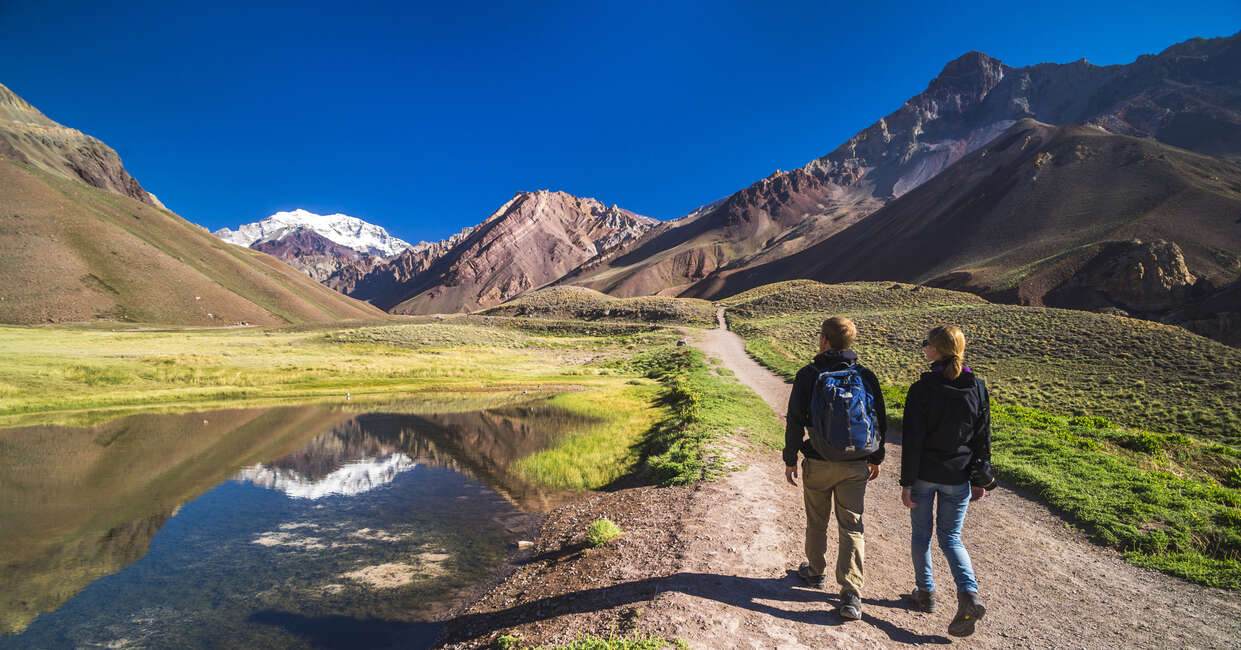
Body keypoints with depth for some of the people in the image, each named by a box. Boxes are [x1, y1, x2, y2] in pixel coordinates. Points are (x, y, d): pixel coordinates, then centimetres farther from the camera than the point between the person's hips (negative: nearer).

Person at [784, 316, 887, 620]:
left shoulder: (809, 375, -9)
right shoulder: (866, 376, 1)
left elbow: (795, 421, -10)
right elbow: (880, 422, 7)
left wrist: (790, 459, 0)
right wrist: (875, 458, 19)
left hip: (819, 463, -2)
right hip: (855, 466, 2)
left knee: (816, 523, 17)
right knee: (852, 528, 7)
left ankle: (815, 571, 36)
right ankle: (851, 595, 2)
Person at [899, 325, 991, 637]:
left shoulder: (921, 389, -15)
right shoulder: (977, 387, -2)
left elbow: (912, 441, -14)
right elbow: (983, 438, 4)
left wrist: (906, 483, -8)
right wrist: (981, 479, 12)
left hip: (924, 474, -3)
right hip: (958, 477, 3)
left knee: (921, 534, 16)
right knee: (951, 537, 14)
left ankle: (925, 592, 28)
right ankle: (969, 595, -5)